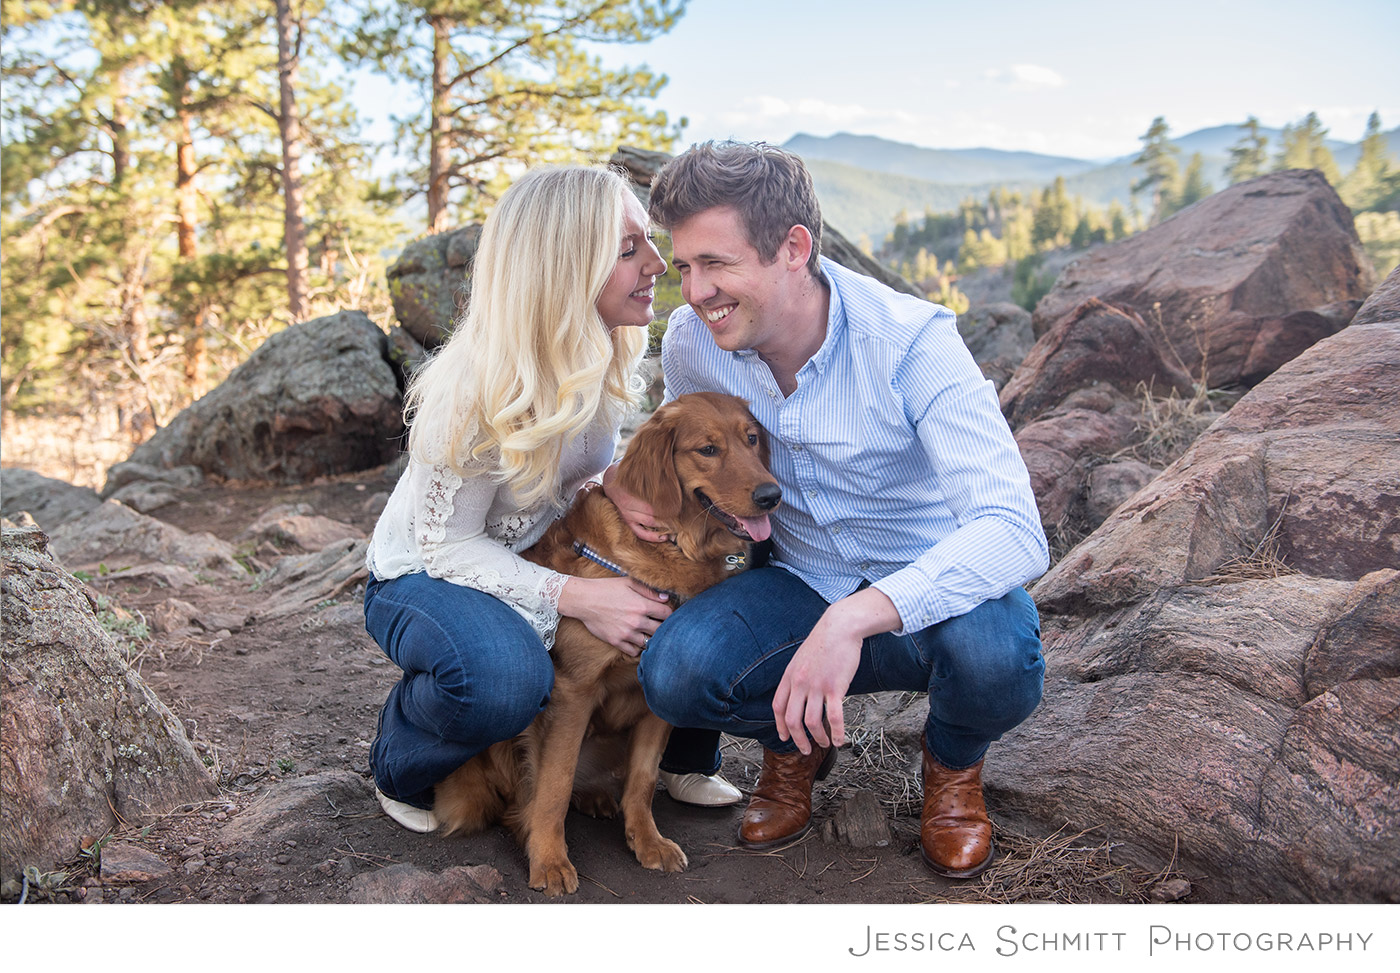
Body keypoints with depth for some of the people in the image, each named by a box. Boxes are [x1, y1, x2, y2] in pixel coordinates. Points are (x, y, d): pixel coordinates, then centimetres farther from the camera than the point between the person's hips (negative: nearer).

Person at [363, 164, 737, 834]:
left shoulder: (604, 354, -10)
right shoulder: (472, 393, -32)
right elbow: (447, 542, -24)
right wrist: (573, 597, -36)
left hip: (540, 555, 6)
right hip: (423, 574, -6)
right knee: (503, 678, -38)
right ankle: (400, 769, -3)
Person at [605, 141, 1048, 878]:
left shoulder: (911, 342, -25)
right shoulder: (690, 341, -10)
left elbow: (1014, 532, -35)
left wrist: (853, 620, -49)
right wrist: (626, 478, -14)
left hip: (933, 593, -2)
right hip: (805, 588, 3)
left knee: (995, 659, -37)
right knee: (673, 672, -28)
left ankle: (953, 762, 3)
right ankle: (794, 742, 10)